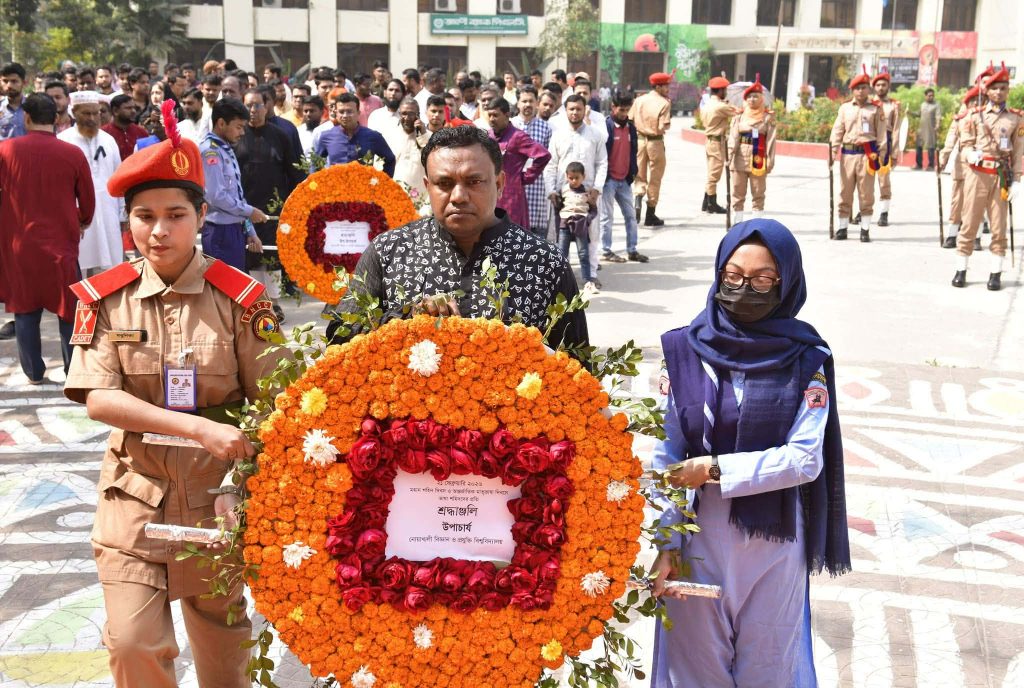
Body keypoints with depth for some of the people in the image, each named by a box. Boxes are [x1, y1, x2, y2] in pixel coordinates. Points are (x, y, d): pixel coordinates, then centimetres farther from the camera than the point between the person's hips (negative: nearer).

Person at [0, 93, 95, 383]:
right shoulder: (73, 154, -8)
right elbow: (88, 201, 3)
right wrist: (82, 224, 24)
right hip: (61, 244, -1)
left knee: (25, 308, 13)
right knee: (68, 307, 10)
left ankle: (33, 372, 18)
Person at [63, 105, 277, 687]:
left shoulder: (241, 298, -8)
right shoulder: (105, 298, -3)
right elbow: (97, 398, -12)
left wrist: (238, 485, -19)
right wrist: (197, 426, -24)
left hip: (216, 488, 0)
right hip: (136, 491, 1)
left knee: (222, 630, 14)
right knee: (133, 641, -3)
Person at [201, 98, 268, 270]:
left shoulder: (227, 151, 14)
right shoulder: (210, 152, -14)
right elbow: (217, 196, -21)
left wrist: (249, 231, 15)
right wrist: (250, 212, -10)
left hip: (236, 230, 9)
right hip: (220, 232, -9)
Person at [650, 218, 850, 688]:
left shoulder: (805, 361, -4)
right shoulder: (683, 350, -4)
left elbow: (805, 459, -9)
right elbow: (665, 456, -4)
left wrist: (716, 469, -16)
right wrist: (665, 543, -9)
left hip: (774, 541, 0)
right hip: (697, 536, 1)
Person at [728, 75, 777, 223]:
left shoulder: (768, 117, 4)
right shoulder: (739, 116, 9)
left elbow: (771, 140, -1)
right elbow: (733, 137, 2)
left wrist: (770, 161, -8)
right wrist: (730, 154, -11)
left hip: (759, 160, -2)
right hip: (740, 159, 2)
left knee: (758, 194, 4)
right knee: (738, 193, 4)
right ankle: (737, 223, 9)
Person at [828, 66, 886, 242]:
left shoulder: (875, 109, 6)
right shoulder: (845, 108, 10)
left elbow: (881, 134, 4)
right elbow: (837, 131, 7)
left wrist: (880, 156, -2)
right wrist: (833, 151, -5)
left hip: (867, 154, -2)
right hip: (848, 154, 2)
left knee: (866, 193, 1)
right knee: (845, 192, 4)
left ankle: (865, 229, 6)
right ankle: (842, 228, 11)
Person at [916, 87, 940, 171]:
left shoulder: (936, 106, -6)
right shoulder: (922, 105, 14)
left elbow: (938, 117, -16)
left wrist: (937, 126, -30)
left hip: (931, 130, -6)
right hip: (921, 129, 6)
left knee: (931, 148, -4)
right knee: (919, 147, 10)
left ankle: (931, 165, 3)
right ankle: (919, 164, 20)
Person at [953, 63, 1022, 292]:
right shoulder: (974, 116, 7)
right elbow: (965, 144, 4)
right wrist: (971, 155, -19)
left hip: (1002, 177, 0)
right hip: (977, 173, 0)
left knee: (999, 227, 2)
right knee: (969, 223, 0)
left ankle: (996, 273, 7)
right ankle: (961, 270, 8)